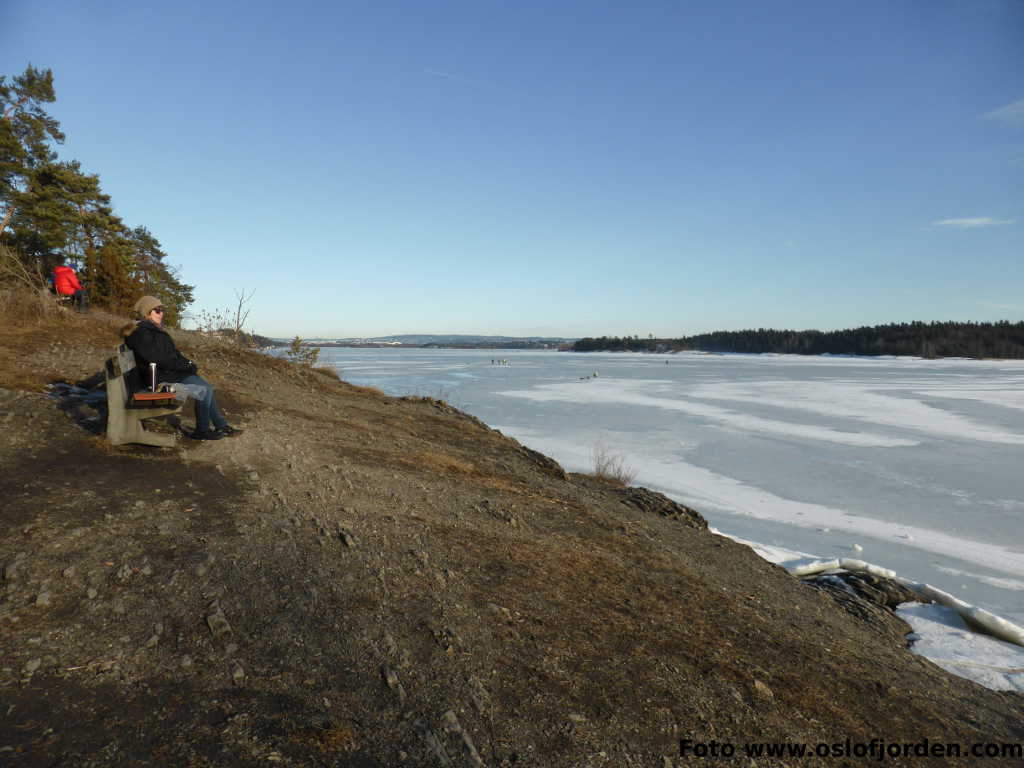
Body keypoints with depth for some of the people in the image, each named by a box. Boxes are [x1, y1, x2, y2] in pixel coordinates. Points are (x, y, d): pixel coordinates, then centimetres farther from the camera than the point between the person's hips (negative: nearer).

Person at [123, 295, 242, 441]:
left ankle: (222, 426, 5)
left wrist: (189, 363, 1)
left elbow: (173, 353, 18)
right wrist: (187, 366, -15)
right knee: (203, 392, -16)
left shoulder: (156, 330, 16)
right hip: (159, 380, -10)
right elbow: (160, 360, -21)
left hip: (172, 374, 10)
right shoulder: (141, 333, -14)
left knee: (207, 387, 3)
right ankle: (202, 431, -3)